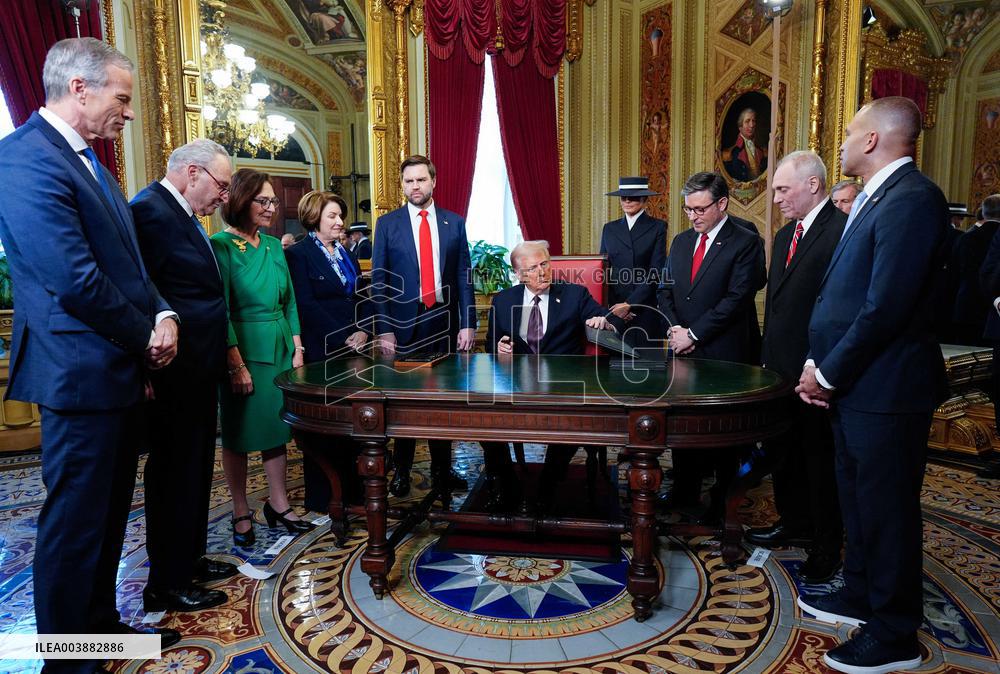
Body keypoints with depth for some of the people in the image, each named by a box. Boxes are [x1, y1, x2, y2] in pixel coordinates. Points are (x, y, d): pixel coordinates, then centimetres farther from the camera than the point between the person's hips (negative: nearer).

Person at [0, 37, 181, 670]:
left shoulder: (88, 160, 15)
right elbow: (75, 278, -22)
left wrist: (163, 314, -1)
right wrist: (146, 336, -10)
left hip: (122, 370, 10)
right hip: (83, 374, -9)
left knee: (109, 515, 20)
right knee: (76, 522, 4)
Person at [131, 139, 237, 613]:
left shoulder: (182, 214, 14)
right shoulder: (150, 209, -17)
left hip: (197, 373, 10)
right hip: (174, 376, -10)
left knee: (194, 471, 19)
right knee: (173, 475, 3)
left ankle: (189, 560, 36)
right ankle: (165, 585, 19)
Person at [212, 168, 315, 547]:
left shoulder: (274, 246, 9)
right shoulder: (221, 246, -9)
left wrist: (297, 348, 6)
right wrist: (237, 364, -17)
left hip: (280, 349, 6)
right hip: (242, 349, -6)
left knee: (277, 428, 12)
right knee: (238, 434, 6)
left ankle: (278, 505, 25)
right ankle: (241, 515, 19)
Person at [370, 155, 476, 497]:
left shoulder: (454, 223, 6)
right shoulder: (387, 223, 2)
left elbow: (464, 276, 5)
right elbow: (378, 281, 0)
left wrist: (467, 323, -1)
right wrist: (383, 329, -8)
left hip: (444, 321, 2)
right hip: (404, 322, -1)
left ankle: (442, 465, 24)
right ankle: (402, 469, 21)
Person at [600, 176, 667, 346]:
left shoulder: (657, 227, 1)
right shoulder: (609, 228, 11)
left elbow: (655, 272, -7)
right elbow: (603, 270, 9)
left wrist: (629, 304, -13)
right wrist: (613, 306, -4)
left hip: (646, 308, -2)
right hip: (615, 308, 3)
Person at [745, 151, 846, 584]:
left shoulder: (841, 231, -15)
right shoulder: (785, 236, 15)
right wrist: (767, 358, 15)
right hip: (780, 368, 9)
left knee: (819, 461, 5)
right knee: (782, 453, 20)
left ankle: (826, 552, 21)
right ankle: (795, 525, 39)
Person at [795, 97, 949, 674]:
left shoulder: (911, 198, -18)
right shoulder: (874, 199, 13)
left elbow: (886, 308, -24)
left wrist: (829, 375, -15)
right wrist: (817, 364, 4)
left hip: (885, 388, -9)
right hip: (854, 385, 9)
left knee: (887, 508, 4)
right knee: (859, 497, 21)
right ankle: (861, 596, 40)